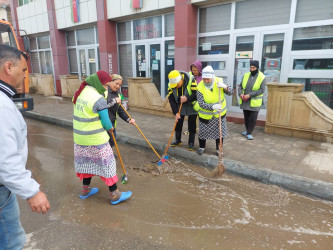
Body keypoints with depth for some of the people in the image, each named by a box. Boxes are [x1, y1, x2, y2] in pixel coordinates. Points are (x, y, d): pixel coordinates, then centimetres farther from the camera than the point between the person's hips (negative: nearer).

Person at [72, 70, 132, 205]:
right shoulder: (99, 99, -21)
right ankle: (115, 195, 15)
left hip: (79, 138, 8)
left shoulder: (80, 93, 5)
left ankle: (85, 190, 38)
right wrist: (111, 128, 4)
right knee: (106, 163, 4)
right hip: (96, 140, -8)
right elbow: (105, 122, -16)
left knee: (86, 162, 22)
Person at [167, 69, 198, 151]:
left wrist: (187, 98, -42)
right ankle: (178, 140, 26)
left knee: (192, 125, -1)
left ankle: (191, 143, 13)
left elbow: (197, 94, -26)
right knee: (178, 123, 9)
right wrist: (176, 112, -18)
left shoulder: (191, 80, -28)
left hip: (192, 106, -3)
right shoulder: (170, 85, -16)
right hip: (179, 106, 4)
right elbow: (171, 100, -12)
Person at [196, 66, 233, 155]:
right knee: (203, 131, 10)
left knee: (219, 131, 11)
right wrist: (212, 106, -41)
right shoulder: (200, 87, -22)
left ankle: (219, 149, 30)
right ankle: (201, 147, 35)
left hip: (220, 113, 2)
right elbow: (201, 104, -24)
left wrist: (225, 87, -32)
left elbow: (230, 93, -11)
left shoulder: (219, 81, -14)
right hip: (205, 114, -2)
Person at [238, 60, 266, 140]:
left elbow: (261, 90, -14)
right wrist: (240, 93, -13)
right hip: (245, 101, 4)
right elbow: (240, 86, 8)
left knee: (253, 119, -2)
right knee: (246, 118, 16)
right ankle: (247, 130, 33)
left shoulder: (262, 77, -8)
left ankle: (249, 133, 10)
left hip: (254, 102, -4)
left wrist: (249, 95, -21)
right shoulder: (246, 75, 4)